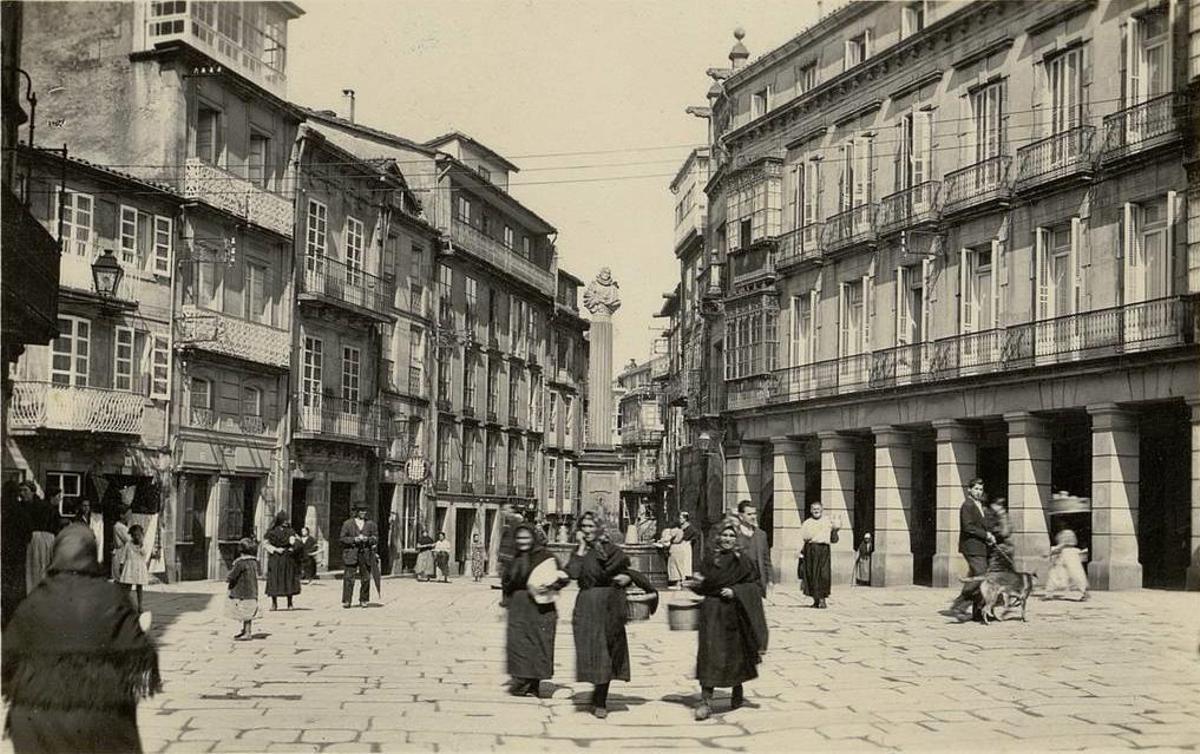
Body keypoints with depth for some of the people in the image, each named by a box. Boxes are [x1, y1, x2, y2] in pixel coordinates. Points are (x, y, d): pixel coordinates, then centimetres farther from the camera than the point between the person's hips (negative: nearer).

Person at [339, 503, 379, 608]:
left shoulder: (370, 524, 11)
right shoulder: (348, 524, 5)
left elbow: (376, 538, 11)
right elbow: (342, 538, 3)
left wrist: (367, 539, -9)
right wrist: (354, 540, -12)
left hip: (366, 555, 2)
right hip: (351, 554, -2)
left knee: (366, 578, 3)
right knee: (349, 578, -8)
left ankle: (363, 600, 14)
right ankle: (346, 601, -5)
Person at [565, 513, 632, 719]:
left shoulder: (613, 551, 8)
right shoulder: (579, 552, 4)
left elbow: (628, 572, 18)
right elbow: (573, 573, -14)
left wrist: (627, 578, -5)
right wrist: (581, 548, -10)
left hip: (612, 606, 2)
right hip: (589, 607, -1)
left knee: (608, 655, 4)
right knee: (595, 652, -4)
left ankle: (600, 700, 15)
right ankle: (599, 700, 8)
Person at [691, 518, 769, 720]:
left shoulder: (742, 560, 1)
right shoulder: (710, 559, 6)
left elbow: (753, 585, -3)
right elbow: (702, 586, 12)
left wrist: (735, 591, -16)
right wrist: (698, 584, -9)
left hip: (735, 614, 0)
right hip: (712, 612, 0)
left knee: (736, 654, 10)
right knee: (709, 654, -8)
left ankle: (737, 694, 31)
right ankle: (706, 700, -10)